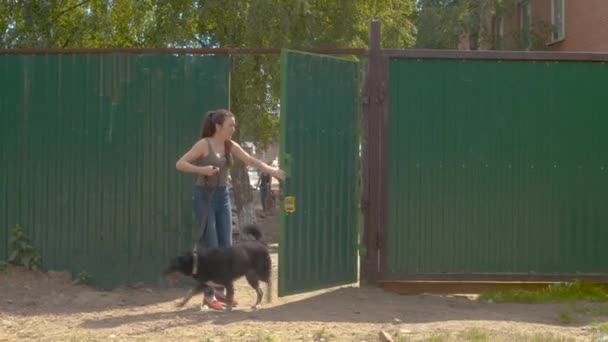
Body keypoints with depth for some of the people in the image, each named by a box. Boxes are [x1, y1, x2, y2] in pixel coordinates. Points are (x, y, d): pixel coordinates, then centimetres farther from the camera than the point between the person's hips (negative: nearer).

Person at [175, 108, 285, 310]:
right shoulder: (204, 144, -11)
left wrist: (271, 170, -12)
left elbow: (251, 160, 1)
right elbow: (179, 164, -13)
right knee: (209, 246, -5)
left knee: (225, 245, 7)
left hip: (222, 196, 7)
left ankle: (220, 290, 18)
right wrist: (201, 169, -26)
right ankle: (208, 294, 2)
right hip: (205, 196, -6)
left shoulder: (230, 146, 6)